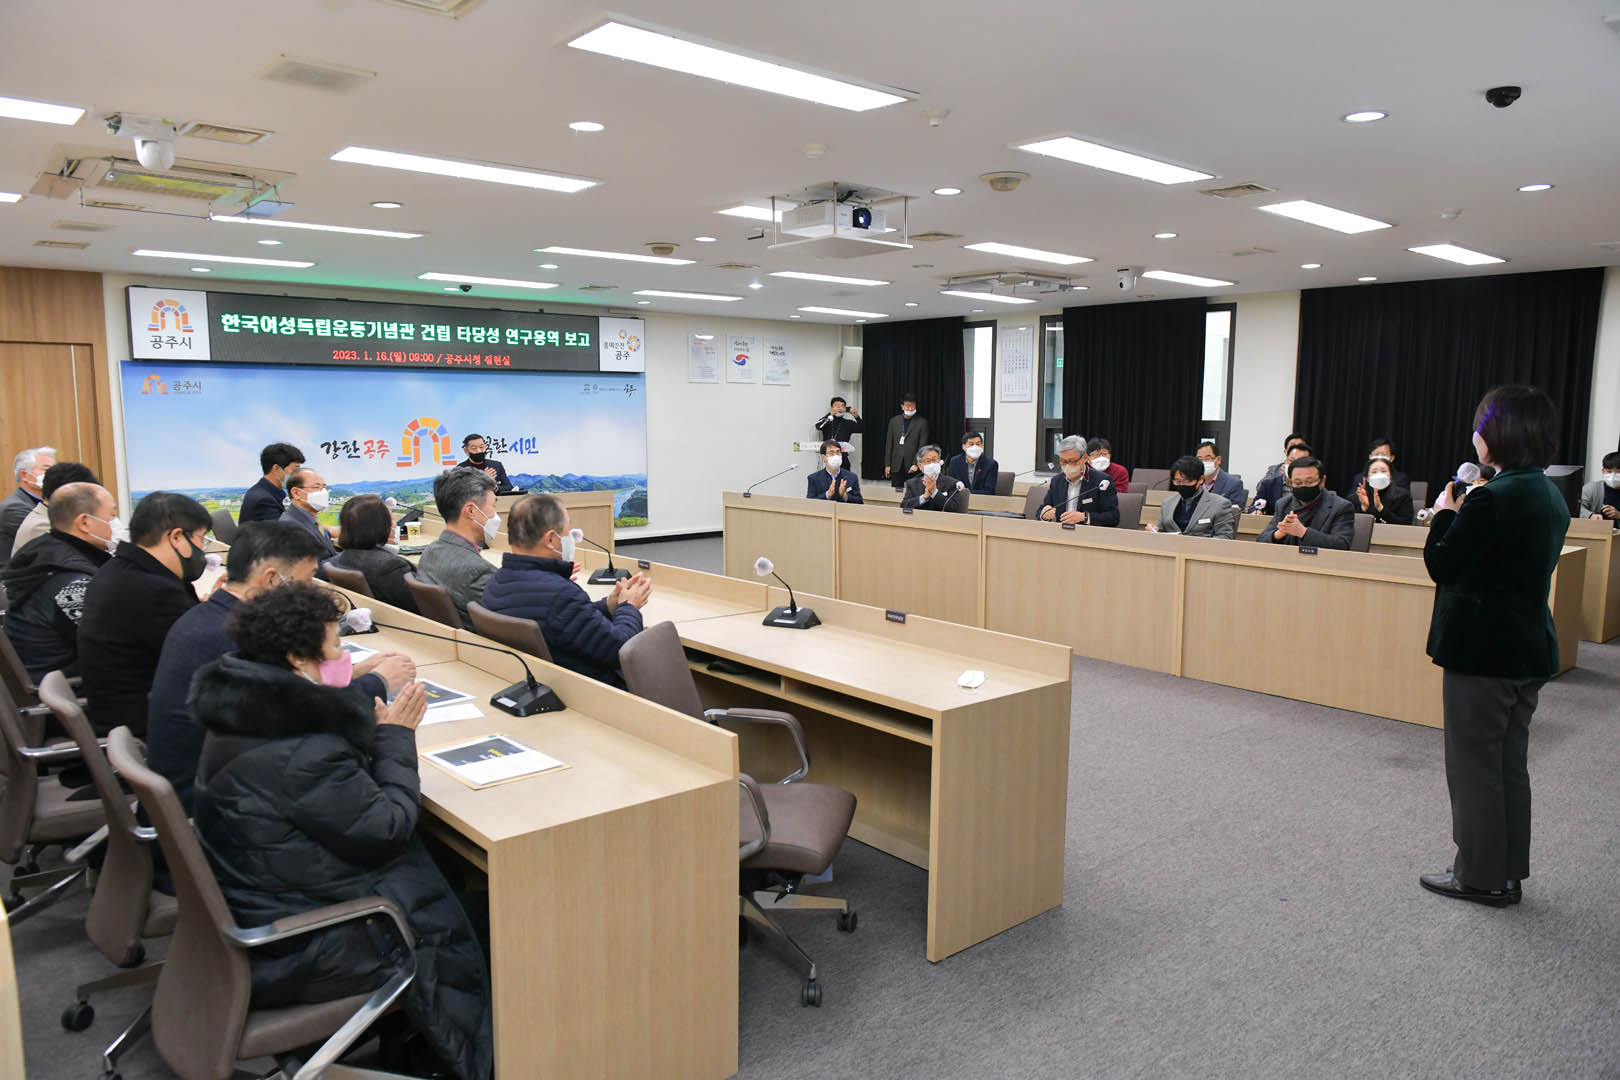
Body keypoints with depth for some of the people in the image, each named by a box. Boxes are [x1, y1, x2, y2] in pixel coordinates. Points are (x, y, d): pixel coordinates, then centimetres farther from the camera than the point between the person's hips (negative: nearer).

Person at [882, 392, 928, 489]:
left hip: (912, 466, -3)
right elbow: (889, 444, 10)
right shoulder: (894, 421, 10)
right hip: (896, 466, 3)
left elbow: (922, 446, -4)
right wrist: (887, 464, 4)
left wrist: (916, 464, -14)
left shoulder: (922, 423, 1)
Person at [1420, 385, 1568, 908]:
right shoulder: (1551, 497, 8)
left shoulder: (1493, 499, -21)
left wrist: (1446, 513, -3)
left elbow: (1441, 565, -17)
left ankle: (1480, 874, 15)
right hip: (1530, 648, 9)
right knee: (1511, 765, 17)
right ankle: (1507, 873, 27)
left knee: (1475, 765, 4)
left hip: (1482, 649, -9)